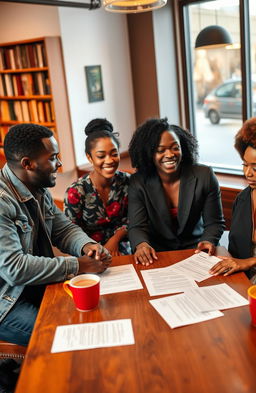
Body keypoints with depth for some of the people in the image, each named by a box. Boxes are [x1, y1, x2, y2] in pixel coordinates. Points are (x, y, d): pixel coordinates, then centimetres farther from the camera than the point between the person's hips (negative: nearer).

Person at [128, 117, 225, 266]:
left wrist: (208, 241, -24)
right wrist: (141, 244, -34)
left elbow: (214, 223, -2)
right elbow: (137, 227, -11)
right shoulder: (138, 182, -7)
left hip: (195, 248, 1)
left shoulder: (205, 176, -7)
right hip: (158, 253, 0)